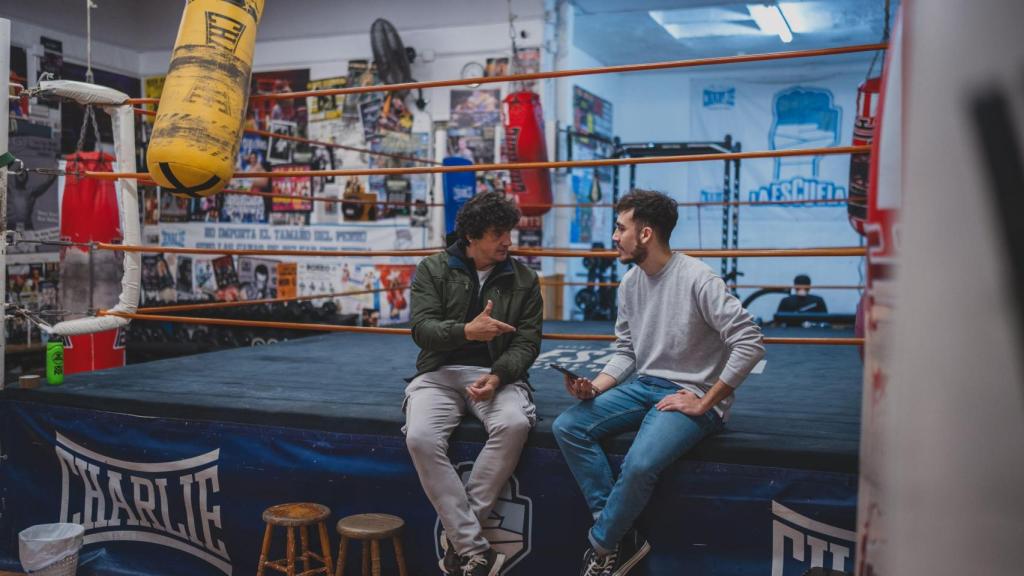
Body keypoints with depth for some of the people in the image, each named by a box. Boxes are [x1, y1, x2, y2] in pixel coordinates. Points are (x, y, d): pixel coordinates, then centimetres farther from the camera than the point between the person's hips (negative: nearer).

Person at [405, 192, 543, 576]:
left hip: (497, 374, 1)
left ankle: (457, 537, -21)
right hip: (440, 373, 0)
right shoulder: (432, 270, 4)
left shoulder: (523, 279, 7)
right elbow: (422, 328, -8)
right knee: (421, 438, -31)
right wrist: (467, 331, -28)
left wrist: (497, 376, -19)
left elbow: (527, 342, 1)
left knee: (514, 425, -34)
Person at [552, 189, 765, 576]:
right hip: (644, 386, 8)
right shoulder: (630, 283, 8)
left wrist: (704, 402, -18)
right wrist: (595, 388, -7)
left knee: (639, 464, -31)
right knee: (567, 427, -11)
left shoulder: (696, 279, -16)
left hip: (690, 395, -7)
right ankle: (621, 538, -9)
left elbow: (750, 343, -21)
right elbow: (626, 352, 13)